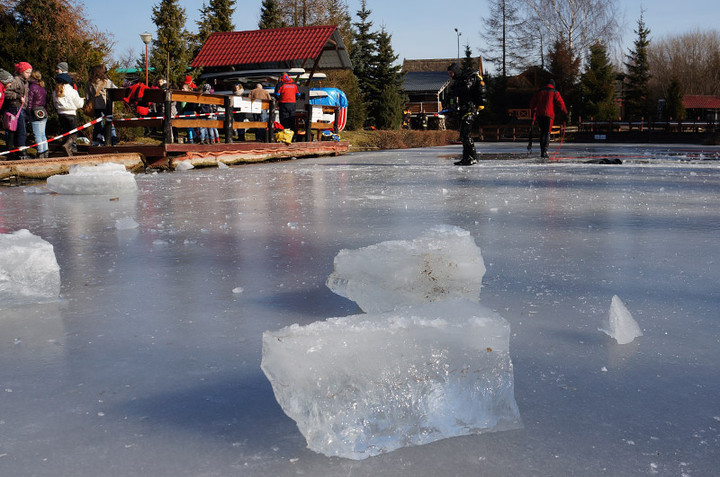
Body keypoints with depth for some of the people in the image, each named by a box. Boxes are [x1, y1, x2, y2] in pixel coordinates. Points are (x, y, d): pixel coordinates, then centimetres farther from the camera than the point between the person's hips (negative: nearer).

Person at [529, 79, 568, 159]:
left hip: (539, 114, 3)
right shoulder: (554, 92, 4)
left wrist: (533, 110, 32)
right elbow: (560, 103, -4)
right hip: (549, 115, -3)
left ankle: (542, 150, 9)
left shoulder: (540, 91, 15)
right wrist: (565, 112, 2)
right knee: (547, 133, -2)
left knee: (542, 132, 13)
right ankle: (544, 151, -14)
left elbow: (532, 102, 17)